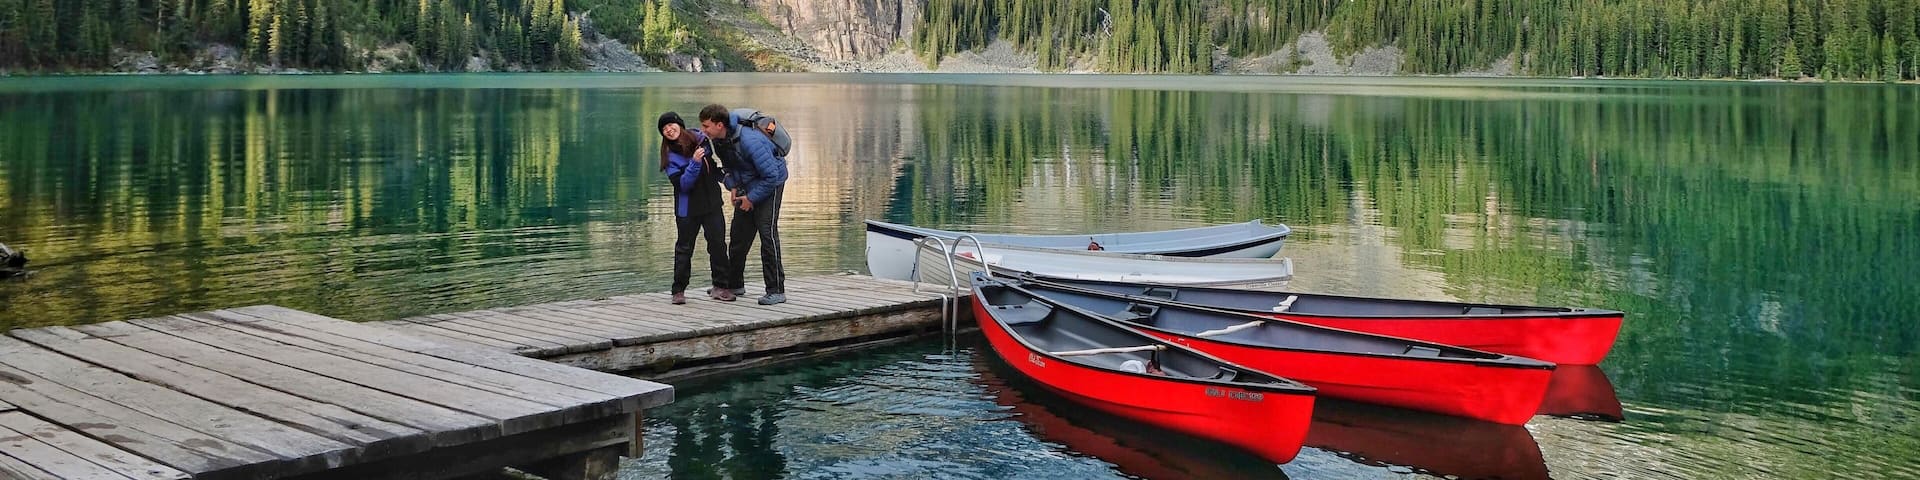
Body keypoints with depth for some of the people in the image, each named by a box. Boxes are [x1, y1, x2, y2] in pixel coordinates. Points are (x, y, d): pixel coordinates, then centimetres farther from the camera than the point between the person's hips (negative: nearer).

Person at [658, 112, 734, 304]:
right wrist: (695, 162, -28)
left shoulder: (700, 138, 0)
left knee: (718, 243, 1)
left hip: (711, 201, 3)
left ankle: (720, 286, 10)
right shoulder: (669, 156, -8)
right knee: (684, 248, 4)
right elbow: (681, 184, -19)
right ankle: (679, 291, 12)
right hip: (687, 207, -3)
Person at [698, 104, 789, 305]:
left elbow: (771, 175, -28)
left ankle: (777, 290, -14)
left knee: (767, 232, -16)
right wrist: (733, 186, 0)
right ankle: (734, 284, 24)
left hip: (770, 183, -8)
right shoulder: (718, 140, -7)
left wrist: (752, 198, -20)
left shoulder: (749, 141, -33)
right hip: (747, 185, 8)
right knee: (739, 234, 9)